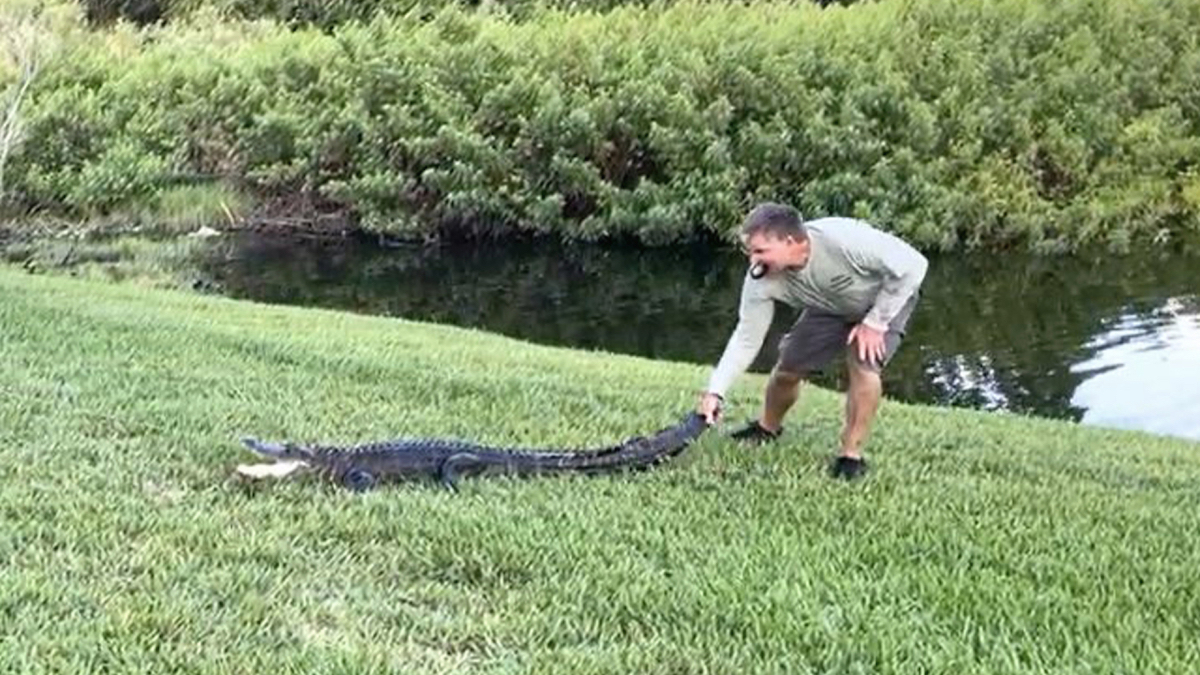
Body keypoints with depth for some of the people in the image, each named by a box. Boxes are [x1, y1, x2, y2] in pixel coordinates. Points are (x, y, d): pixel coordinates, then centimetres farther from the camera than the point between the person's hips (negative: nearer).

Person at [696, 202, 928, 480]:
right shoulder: (761, 280, -27)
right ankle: (767, 428, 32)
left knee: (863, 365, -26)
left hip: (889, 295, -5)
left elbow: (913, 265, -34)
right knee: (789, 367, 1)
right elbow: (746, 338, -16)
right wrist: (715, 391, -24)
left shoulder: (842, 240, -44)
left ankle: (852, 455, -9)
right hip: (832, 308, 5)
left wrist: (875, 323, -29)